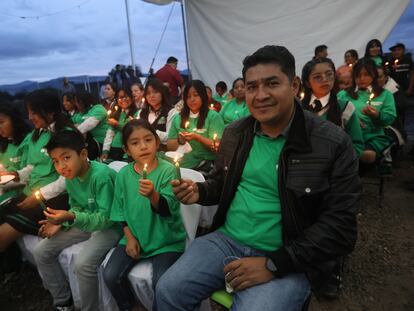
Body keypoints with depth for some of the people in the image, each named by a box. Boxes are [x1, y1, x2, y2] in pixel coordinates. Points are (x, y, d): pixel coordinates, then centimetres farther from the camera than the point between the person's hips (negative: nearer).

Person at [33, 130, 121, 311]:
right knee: (41, 252, 4)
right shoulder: (70, 178, -3)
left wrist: (72, 218, -37)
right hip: (85, 222, 8)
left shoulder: (101, 175, -28)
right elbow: (76, 207, 12)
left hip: (110, 226, -8)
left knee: (83, 263, -29)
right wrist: (61, 223, -7)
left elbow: (107, 218, -26)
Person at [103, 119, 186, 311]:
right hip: (134, 237, 4)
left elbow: (168, 210, -22)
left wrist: (153, 195, -41)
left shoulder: (167, 169, -15)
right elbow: (121, 210, 8)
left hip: (166, 240, -4)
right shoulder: (123, 174, -1)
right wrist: (129, 237, 0)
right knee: (110, 276, -6)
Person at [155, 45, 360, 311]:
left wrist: (273, 265, -17)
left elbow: (340, 228, -12)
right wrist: (199, 192, -6)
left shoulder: (334, 143, -11)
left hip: (288, 259, -3)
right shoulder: (234, 133, 3)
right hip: (226, 239, 4)